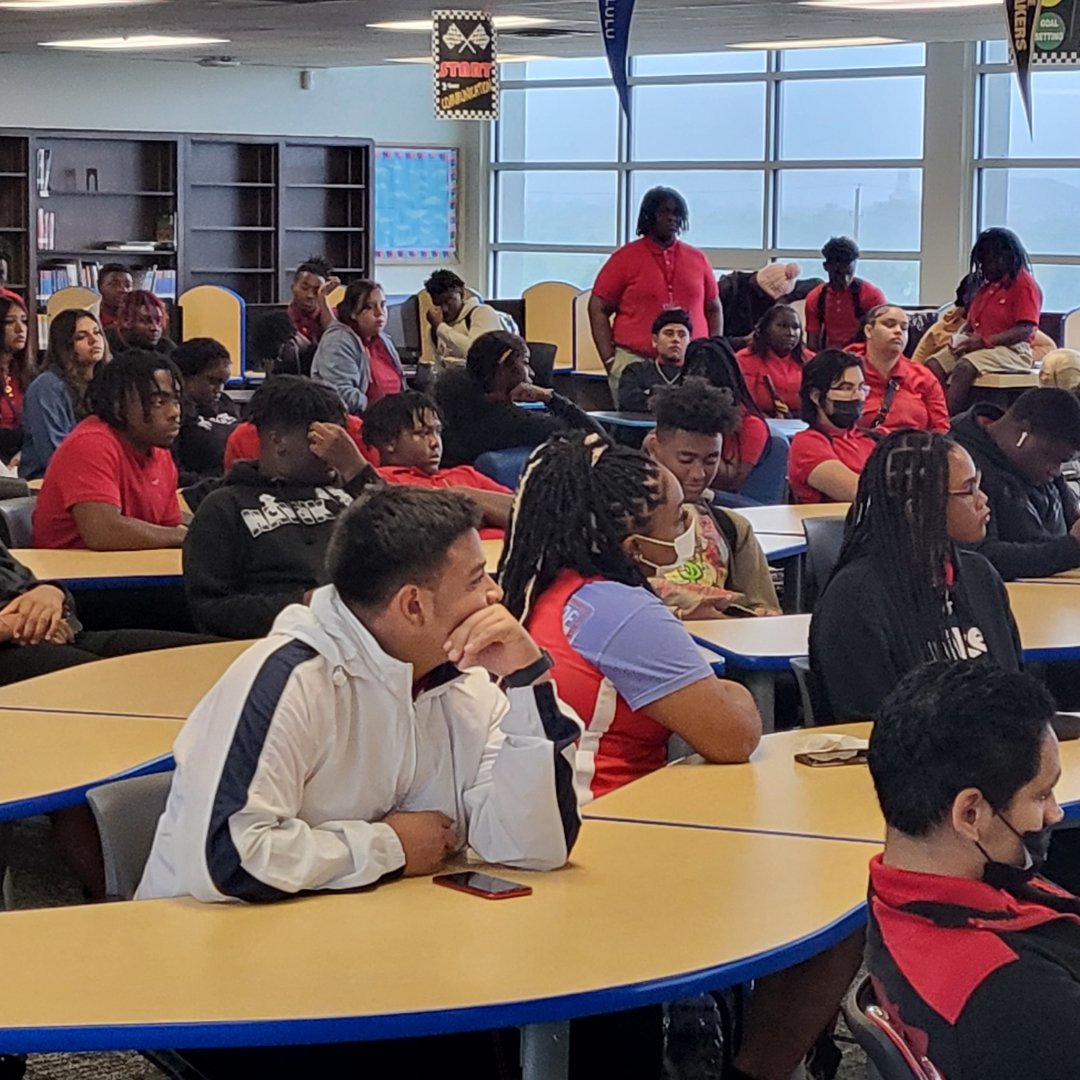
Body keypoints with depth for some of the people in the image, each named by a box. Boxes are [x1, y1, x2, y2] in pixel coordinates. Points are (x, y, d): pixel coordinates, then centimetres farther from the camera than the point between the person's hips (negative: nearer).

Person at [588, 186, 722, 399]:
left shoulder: (697, 259, 14)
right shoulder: (626, 258, 4)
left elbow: (714, 310, 21)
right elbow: (598, 309, 3)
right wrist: (610, 361, -4)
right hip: (634, 362, -3)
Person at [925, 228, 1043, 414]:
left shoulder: (1024, 285, -6)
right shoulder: (986, 284, 20)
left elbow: (1025, 330, -16)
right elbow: (972, 320, 28)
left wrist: (984, 341, -21)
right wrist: (962, 335, 4)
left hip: (1010, 349, -9)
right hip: (976, 345, 9)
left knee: (964, 368, -34)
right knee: (933, 365, -14)